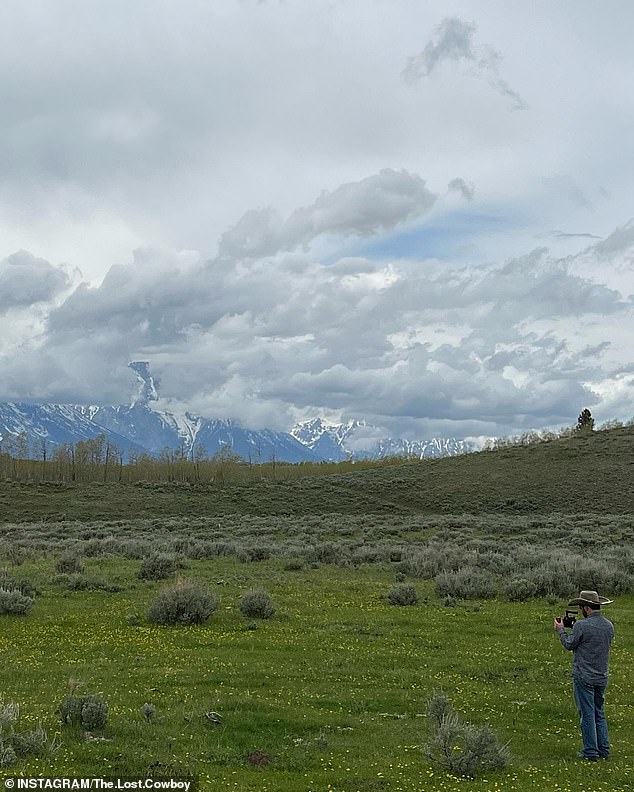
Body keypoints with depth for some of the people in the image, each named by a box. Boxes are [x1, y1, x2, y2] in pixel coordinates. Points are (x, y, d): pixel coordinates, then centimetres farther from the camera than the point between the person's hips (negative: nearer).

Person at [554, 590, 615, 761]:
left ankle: (591, 752, 4)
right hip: (602, 678, 6)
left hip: (584, 678, -6)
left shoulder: (581, 625, -17)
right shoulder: (609, 626, 4)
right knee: (599, 713, 17)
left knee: (587, 714, 0)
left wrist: (561, 630, 11)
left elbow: (569, 645, -6)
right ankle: (604, 749, 18)